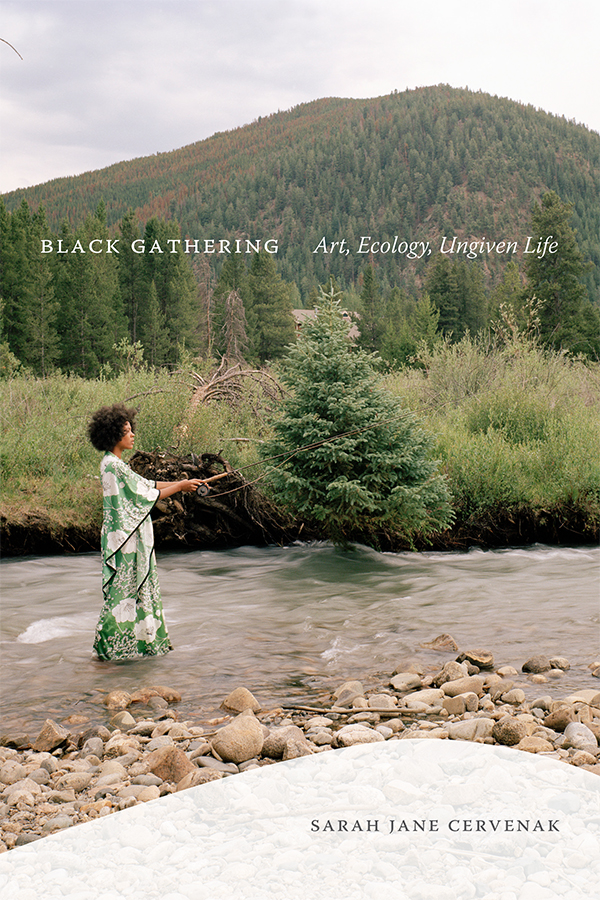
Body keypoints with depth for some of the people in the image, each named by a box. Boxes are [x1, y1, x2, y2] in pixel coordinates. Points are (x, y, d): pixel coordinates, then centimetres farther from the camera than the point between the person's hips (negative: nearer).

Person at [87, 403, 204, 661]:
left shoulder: (114, 463, 13)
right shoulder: (113, 465, -18)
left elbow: (146, 484, 16)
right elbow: (145, 495, -16)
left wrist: (182, 483, 11)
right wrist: (180, 486, -6)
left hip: (131, 535, 10)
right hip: (124, 536, -10)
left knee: (139, 586, 14)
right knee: (124, 589, -4)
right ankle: (111, 645, 3)